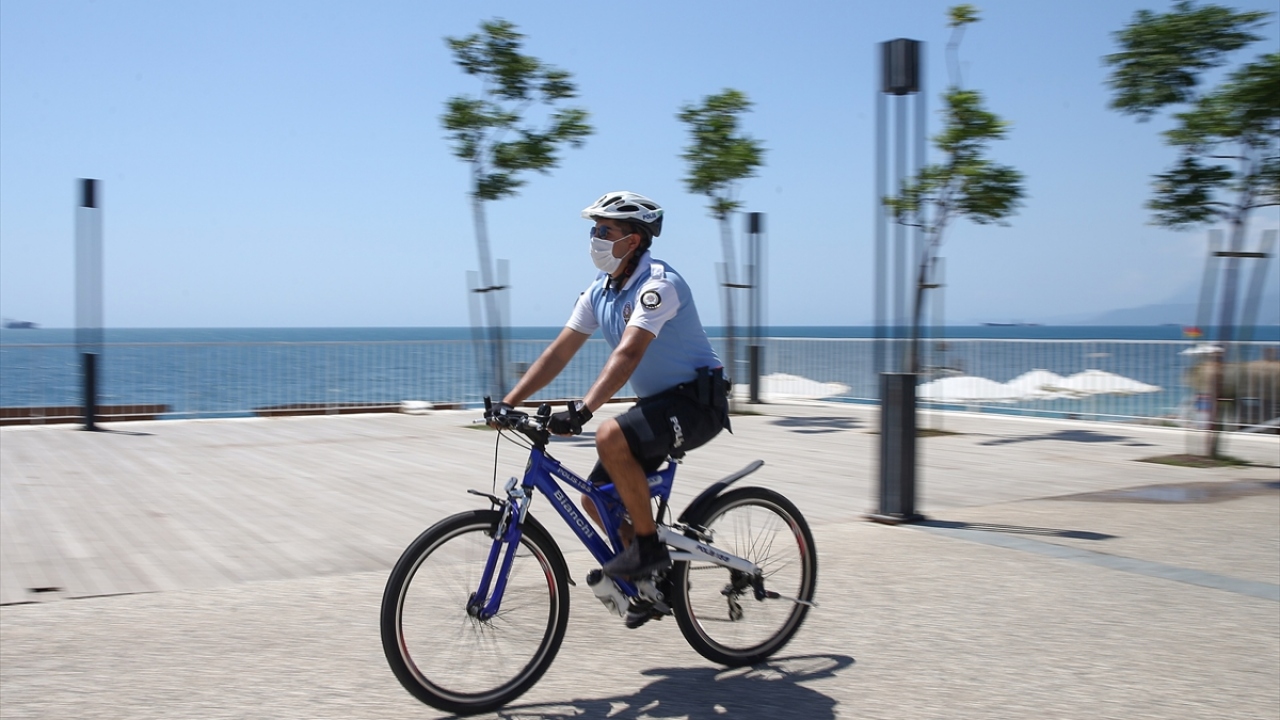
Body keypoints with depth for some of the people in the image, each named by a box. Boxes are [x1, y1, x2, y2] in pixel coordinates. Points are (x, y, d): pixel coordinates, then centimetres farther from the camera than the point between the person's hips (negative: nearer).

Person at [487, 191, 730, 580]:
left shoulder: (658, 284, -21)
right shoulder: (599, 291, 5)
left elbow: (628, 353, -34)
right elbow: (560, 350, 2)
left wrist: (582, 409, -45)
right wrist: (509, 402, -7)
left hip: (698, 400, -9)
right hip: (658, 402, 9)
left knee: (611, 438, -32)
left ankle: (649, 545, -16)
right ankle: (655, 571, 22)